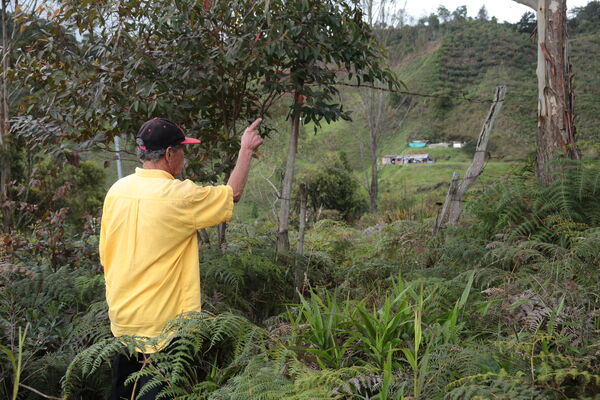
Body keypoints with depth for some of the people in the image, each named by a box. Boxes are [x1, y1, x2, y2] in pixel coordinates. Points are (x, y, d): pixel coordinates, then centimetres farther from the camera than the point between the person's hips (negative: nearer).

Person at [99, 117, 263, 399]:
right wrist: (246, 149, 10)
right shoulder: (179, 196, -18)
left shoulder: (116, 191, 0)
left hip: (121, 320, 6)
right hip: (162, 324, -6)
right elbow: (233, 194, -3)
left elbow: (105, 256, 9)